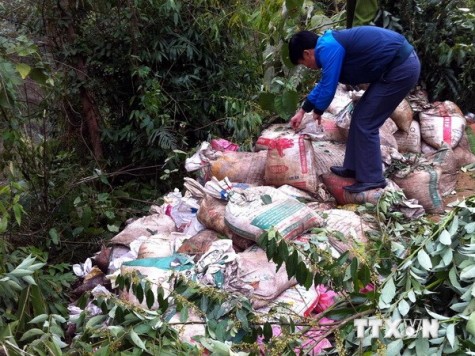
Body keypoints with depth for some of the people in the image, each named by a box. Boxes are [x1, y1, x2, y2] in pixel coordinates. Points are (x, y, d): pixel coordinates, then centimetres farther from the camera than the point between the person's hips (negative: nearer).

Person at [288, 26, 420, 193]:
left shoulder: (328, 48, -17)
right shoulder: (331, 45, 16)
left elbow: (328, 87, -17)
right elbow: (324, 83, 28)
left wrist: (317, 111, 4)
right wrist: (302, 111, 34)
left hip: (401, 69, -10)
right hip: (400, 65, 10)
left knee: (365, 123, -4)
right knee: (360, 116, 15)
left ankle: (371, 179, 5)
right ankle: (353, 168, 24)